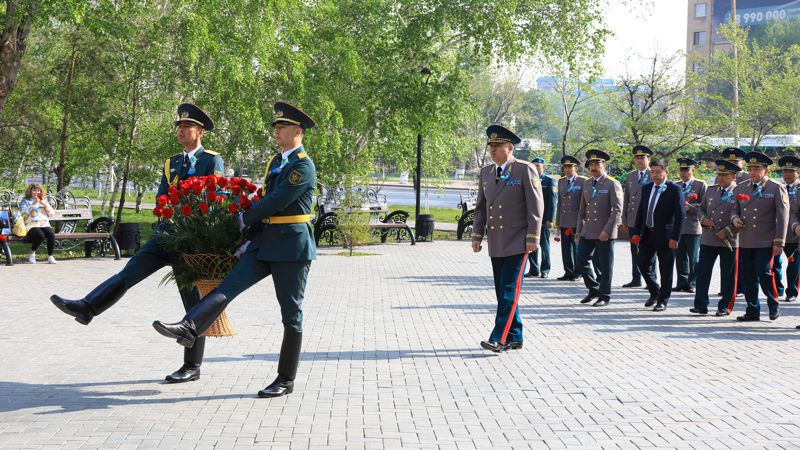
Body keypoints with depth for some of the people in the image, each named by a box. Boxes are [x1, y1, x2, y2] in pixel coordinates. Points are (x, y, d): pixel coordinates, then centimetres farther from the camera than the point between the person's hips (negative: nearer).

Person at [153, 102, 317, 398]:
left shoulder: (303, 166, -12)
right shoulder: (276, 161, 17)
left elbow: (275, 202, -17)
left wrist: (244, 220, -6)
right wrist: (251, 239, 13)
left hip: (292, 248, -8)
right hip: (264, 245, 8)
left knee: (291, 314, 0)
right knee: (228, 286, -11)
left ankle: (286, 380, 7)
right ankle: (189, 329, -25)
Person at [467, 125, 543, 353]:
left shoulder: (525, 170, -5)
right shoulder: (486, 173, 13)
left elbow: (536, 206, -8)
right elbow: (481, 207, 17)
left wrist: (532, 237, -13)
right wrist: (477, 235, 9)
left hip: (518, 242, -6)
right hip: (496, 244, 6)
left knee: (510, 290, -9)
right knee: (502, 292, 8)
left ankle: (500, 338, -10)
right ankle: (514, 338, 16)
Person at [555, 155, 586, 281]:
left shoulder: (583, 181, -3)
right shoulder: (561, 181, 14)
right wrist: (558, 221, 13)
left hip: (577, 222, -5)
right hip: (564, 222, 5)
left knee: (577, 248, 1)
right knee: (565, 248, 6)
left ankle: (577, 273, 9)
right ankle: (568, 272, 13)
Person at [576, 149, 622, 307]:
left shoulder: (612, 184, -7)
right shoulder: (586, 184, 12)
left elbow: (617, 210, -12)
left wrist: (607, 231, -19)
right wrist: (579, 229, 12)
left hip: (605, 234, -6)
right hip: (587, 232, 6)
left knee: (605, 265, 1)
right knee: (582, 260, 5)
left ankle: (604, 296, 12)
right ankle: (594, 290, 24)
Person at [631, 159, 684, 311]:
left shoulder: (674, 190, -9)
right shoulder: (646, 188, 10)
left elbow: (680, 215, -12)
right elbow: (641, 211, 14)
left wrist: (675, 237, -17)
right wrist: (636, 232, 6)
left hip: (665, 236, -6)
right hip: (647, 234, 6)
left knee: (665, 270, 3)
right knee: (643, 264, 8)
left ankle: (662, 301, 14)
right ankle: (654, 293, 29)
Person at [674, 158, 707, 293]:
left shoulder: (701, 185, 1)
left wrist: (690, 207, -17)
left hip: (693, 227, -5)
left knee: (693, 258, 0)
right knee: (680, 257, 6)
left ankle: (692, 284, 7)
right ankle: (682, 283, 14)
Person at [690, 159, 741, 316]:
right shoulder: (711, 190, 11)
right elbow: (700, 209, 20)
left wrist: (727, 232, -14)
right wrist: (703, 219, -2)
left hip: (729, 242, -4)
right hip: (708, 240, 4)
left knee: (728, 276, 4)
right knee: (702, 272, 2)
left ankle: (725, 307, 14)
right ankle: (701, 305, 9)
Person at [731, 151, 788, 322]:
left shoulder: (776, 189, -2)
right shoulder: (740, 188, 12)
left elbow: (782, 217, -5)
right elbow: (735, 209, 24)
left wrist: (779, 242, -10)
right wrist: (734, 218, -1)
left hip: (765, 242, -5)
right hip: (745, 242, 5)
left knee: (764, 273, -11)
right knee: (748, 277, 6)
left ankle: (774, 305, 12)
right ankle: (752, 311, 16)